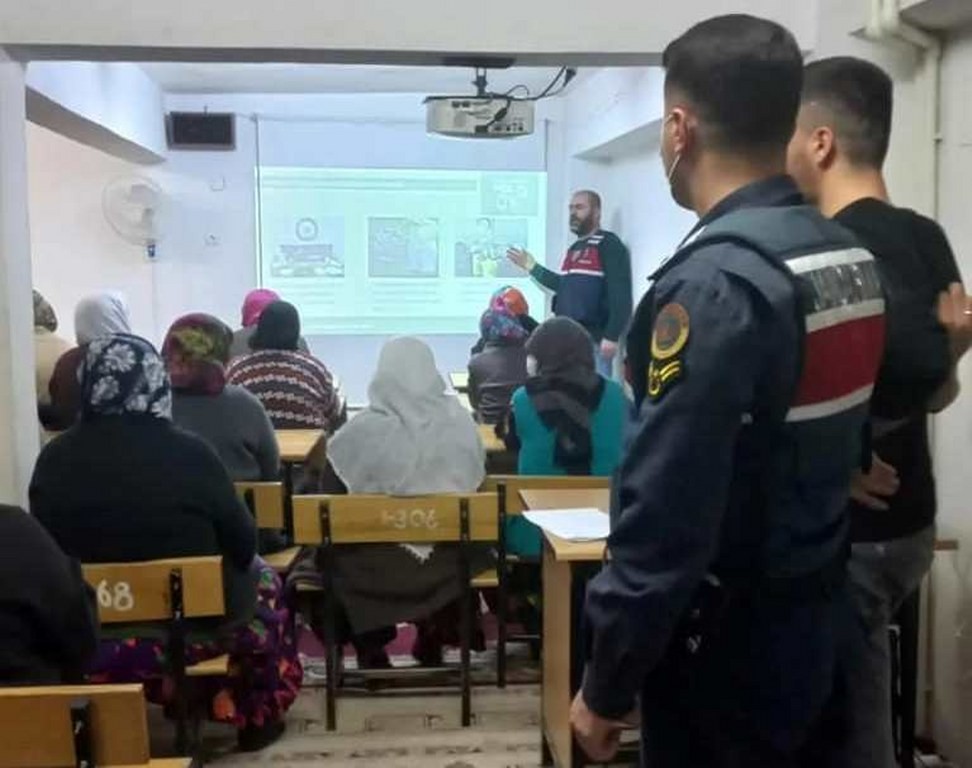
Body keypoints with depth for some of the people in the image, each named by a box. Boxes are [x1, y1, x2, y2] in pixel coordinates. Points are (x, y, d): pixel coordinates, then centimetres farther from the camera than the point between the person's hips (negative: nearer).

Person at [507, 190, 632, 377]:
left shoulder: (609, 245, -8)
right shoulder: (574, 249, 20)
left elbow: (620, 295, -16)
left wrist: (612, 336, -23)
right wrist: (532, 267, 26)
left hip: (593, 342, -9)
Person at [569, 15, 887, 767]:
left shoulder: (716, 281, -25)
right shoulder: (854, 257, 1)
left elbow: (665, 515, -25)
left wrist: (608, 685, -15)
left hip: (726, 647, -8)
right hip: (813, 616, 8)